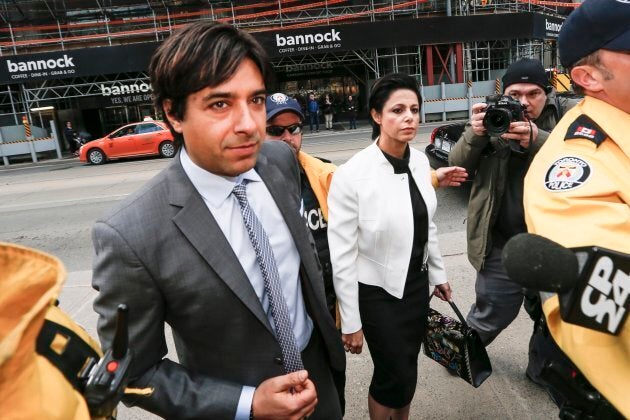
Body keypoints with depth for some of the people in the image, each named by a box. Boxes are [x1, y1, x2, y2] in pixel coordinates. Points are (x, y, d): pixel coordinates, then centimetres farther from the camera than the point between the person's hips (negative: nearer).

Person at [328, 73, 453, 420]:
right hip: (378, 291, -5)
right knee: (396, 375, 9)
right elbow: (341, 255, -18)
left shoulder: (420, 161, -4)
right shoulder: (352, 174, -23)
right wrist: (350, 322, -13)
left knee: (407, 368, 21)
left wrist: (438, 274, 16)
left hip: (416, 283, 6)